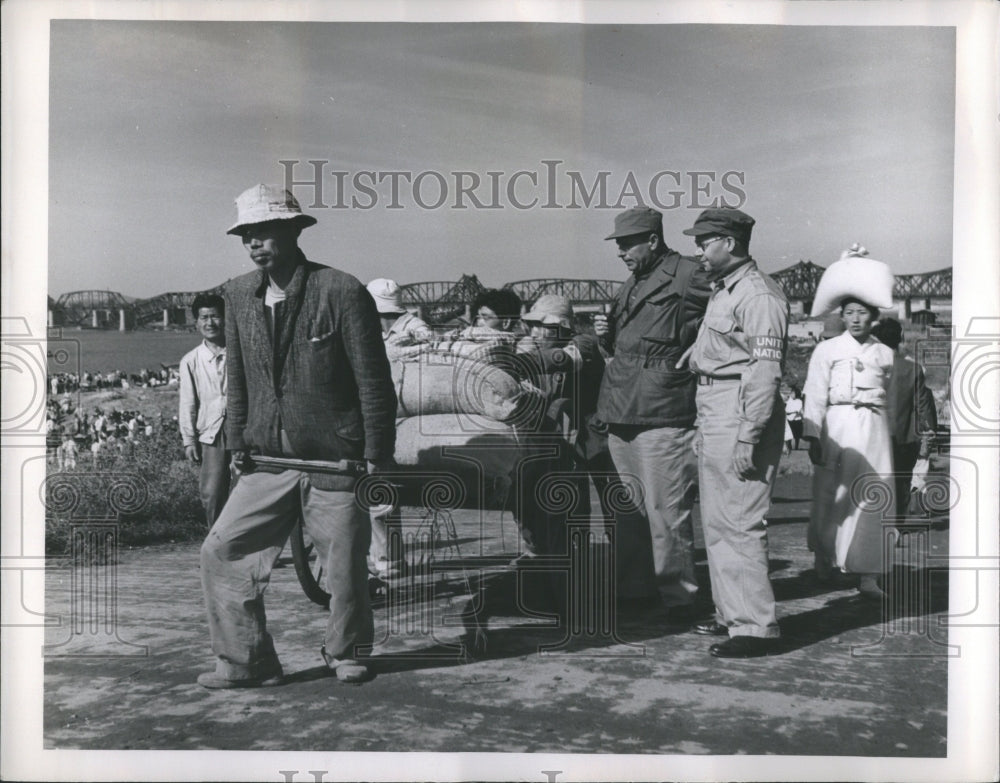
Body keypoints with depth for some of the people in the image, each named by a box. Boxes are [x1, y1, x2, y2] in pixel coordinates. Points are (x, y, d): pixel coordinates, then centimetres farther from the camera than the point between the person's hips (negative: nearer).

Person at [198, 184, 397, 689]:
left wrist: (377, 455, -7)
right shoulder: (239, 294, 5)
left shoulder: (342, 292, -11)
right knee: (221, 551, -2)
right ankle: (246, 662, 12)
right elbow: (237, 376, 14)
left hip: (335, 462, -4)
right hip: (268, 460, 5)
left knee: (346, 567, 5)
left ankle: (346, 654, 33)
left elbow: (373, 379, -8)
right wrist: (237, 442, 8)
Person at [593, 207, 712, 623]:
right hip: (622, 413, 9)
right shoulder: (632, 284, 20)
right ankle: (635, 590, 25)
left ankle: (678, 596, 5)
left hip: (662, 415, -9)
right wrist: (607, 334, 9)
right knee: (629, 507, 14)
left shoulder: (688, 277, -7)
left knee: (665, 509, -6)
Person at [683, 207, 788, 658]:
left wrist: (748, 437, -24)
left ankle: (756, 628, -3)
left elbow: (765, 372, -20)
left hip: (741, 417, -11)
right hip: (713, 414, 11)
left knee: (738, 523, -9)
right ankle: (731, 613, 27)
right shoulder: (721, 291, 18)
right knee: (717, 522, 16)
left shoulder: (757, 296, -15)